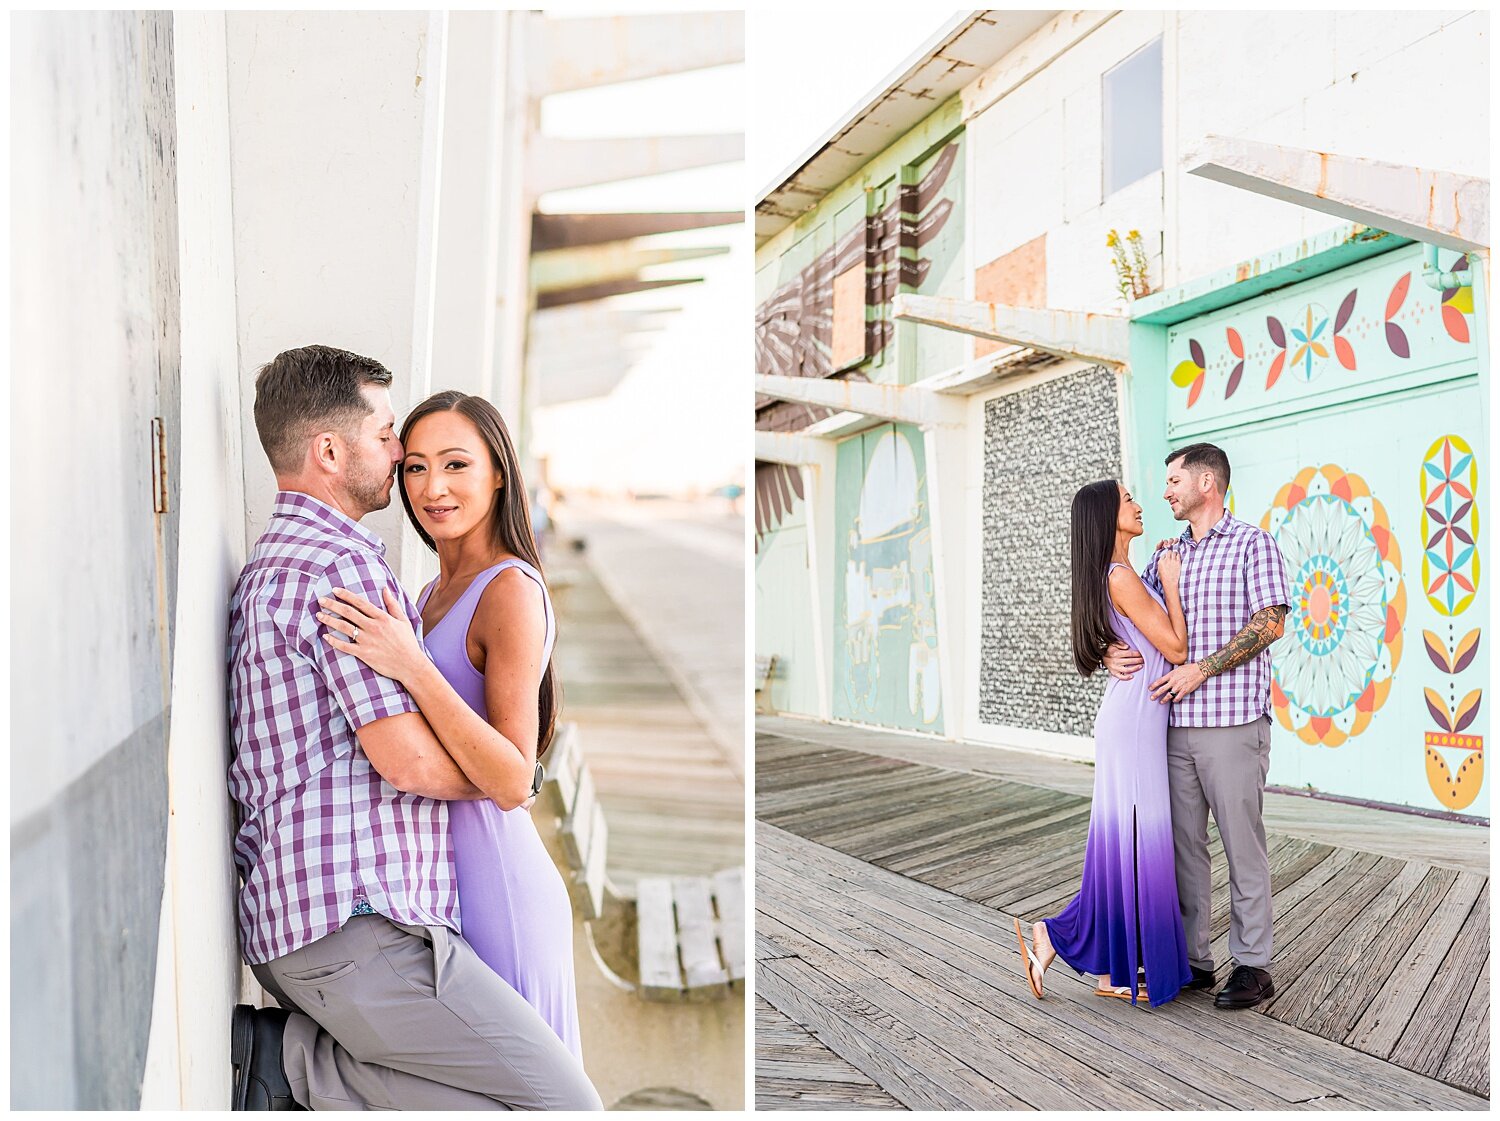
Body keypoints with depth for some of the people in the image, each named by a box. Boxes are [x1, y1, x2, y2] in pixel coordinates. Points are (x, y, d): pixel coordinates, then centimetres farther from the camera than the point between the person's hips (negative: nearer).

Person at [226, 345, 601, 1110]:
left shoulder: (266, 569, 19)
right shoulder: (342, 565, -14)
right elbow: (408, 760, -20)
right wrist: (504, 777, 0)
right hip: (360, 924, -10)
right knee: (567, 1104, -8)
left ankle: (298, 1057, 4)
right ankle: (306, 1063, -7)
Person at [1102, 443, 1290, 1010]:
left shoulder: (1253, 543, 0)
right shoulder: (1166, 555, 16)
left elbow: (1270, 623, -10)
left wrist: (1202, 668, -15)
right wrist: (1110, 652, -4)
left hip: (1232, 722, -6)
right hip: (1175, 723, 6)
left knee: (1242, 844, 3)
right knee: (1183, 843, 10)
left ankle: (1253, 966, 15)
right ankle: (1192, 958, 21)